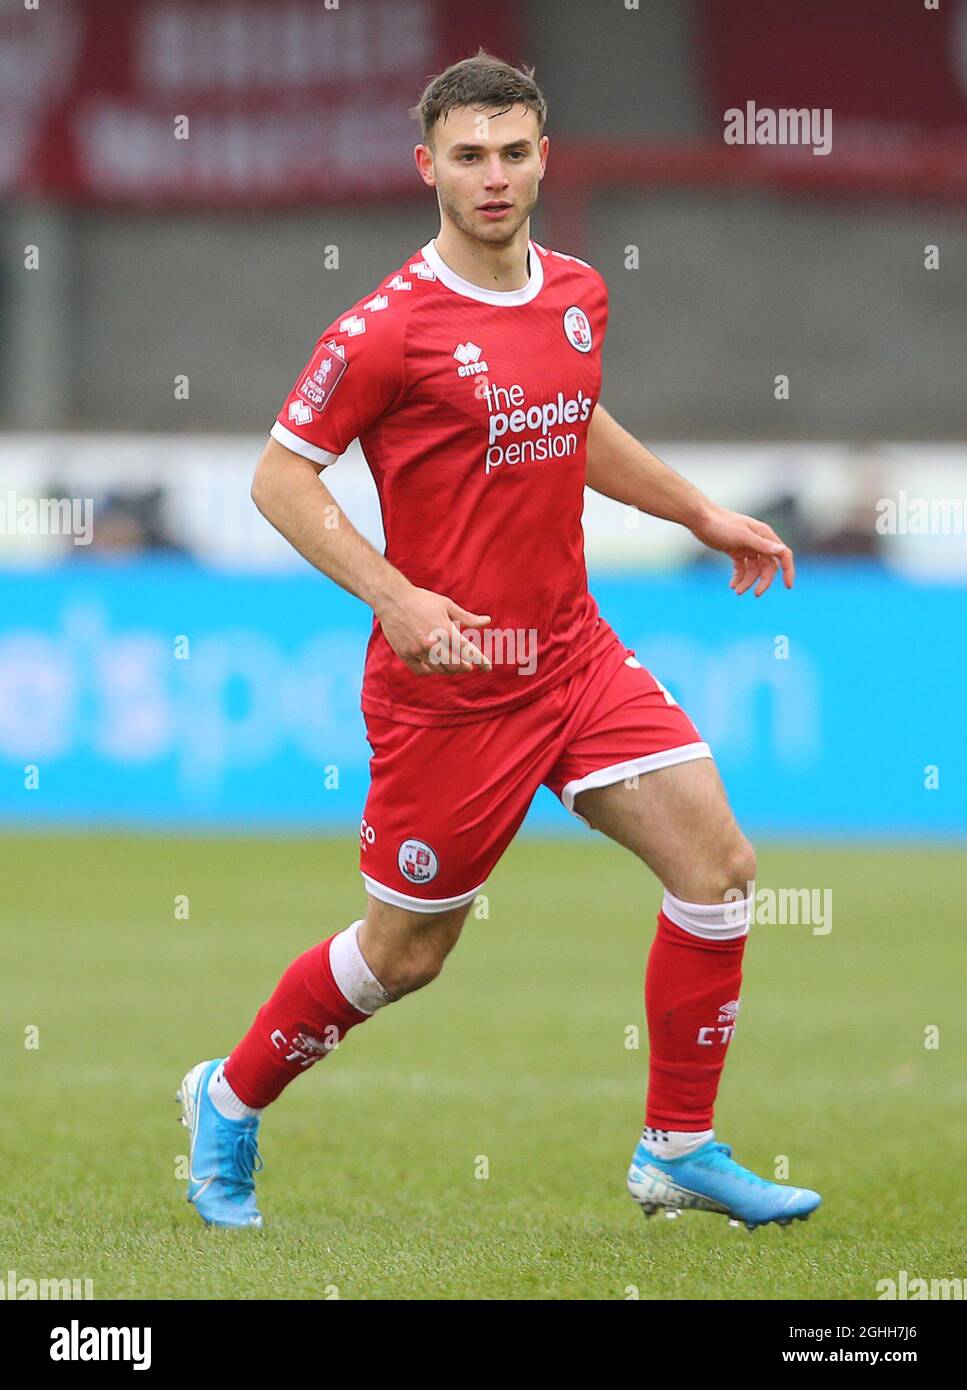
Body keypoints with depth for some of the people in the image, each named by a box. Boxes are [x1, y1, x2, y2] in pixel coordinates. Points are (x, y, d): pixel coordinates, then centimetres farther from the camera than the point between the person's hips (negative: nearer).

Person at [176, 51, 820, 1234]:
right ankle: (228, 1101, 29)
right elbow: (280, 477, -12)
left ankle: (678, 1150, 5)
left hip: (575, 655, 6)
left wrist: (702, 515, 23)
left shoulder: (578, 294, 6)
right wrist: (396, 597, -22)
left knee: (717, 860, -6)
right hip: (449, 681, -6)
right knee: (405, 951, 4)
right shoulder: (389, 327, -16)